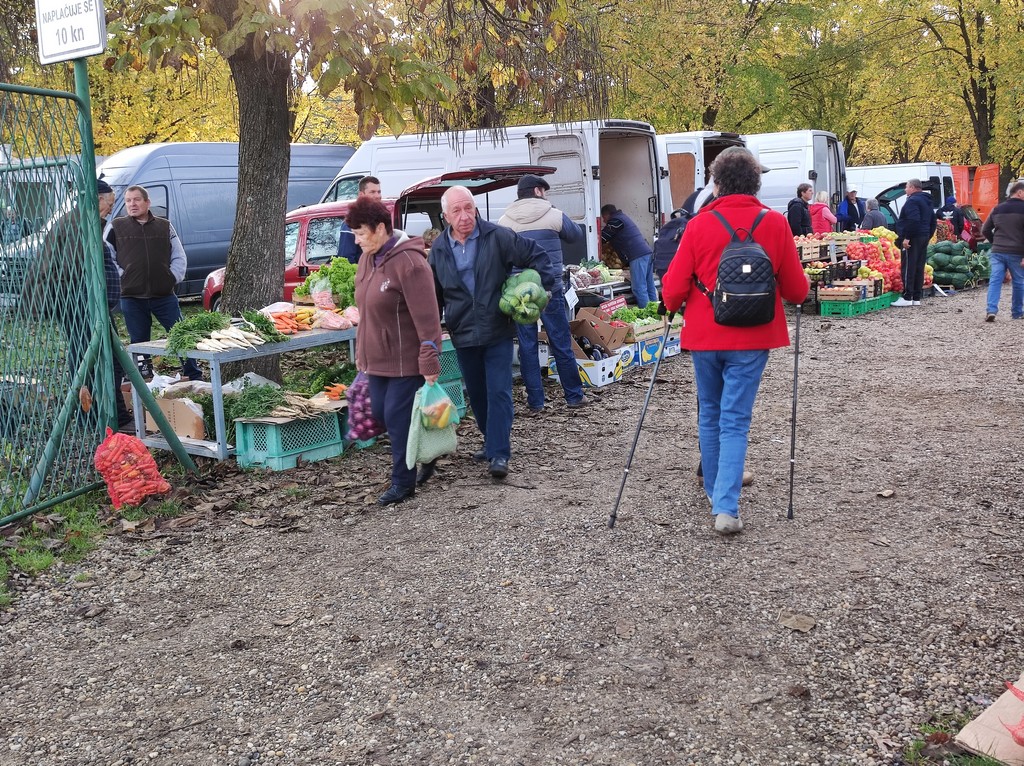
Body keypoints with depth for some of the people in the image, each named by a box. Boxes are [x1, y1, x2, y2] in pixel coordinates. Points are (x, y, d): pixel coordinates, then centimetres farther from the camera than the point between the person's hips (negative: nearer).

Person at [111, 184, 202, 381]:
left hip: (164, 296, 1)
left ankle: (195, 379, 11)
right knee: (139, 342, 6)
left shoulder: (165, 226, 10)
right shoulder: (116, 227, 6)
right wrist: (120, 277, -5)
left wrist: (174, 277, -2)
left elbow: (179, 257, 11)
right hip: (131, 297, 0)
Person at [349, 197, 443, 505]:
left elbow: (427, 318, -23)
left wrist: (430, 364, -24)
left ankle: (403, 482, 12)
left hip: (406, 359, -9)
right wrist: (362, 352, 19)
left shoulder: (409, 263, -22)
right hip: (378, 357, 9)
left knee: (398, 417, -3)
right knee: (381, 412, 14)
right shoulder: (368, 258, 7)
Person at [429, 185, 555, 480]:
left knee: (498, 392, -9)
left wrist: (541, 288, -6)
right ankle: (493, 442, 31)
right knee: (477, 395, 13)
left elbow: (536, 256, 2)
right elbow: (435, 295, 12)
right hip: (463, 334, 4)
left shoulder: (498, 237, -8)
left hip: (497, 331, -4)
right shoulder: (439, 249, 3)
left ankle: (499, 454, -6)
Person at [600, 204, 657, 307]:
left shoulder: (615, 220, -2)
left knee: (639, 289, -11)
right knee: (650, 288, 10)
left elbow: (602, 238, -1)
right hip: (647, 253, 10)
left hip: (637, 256, -10)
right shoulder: (623, 217, 28)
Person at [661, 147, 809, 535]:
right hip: (750, 337, -1)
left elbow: (674, 288, -5)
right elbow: (796, 290, 1)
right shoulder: (775, 224, -4)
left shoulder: (700, 224, -6)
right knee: (735, 420, 2)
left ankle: (715, 490, 33)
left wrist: (672, 305, 17)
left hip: (704, 334, 1)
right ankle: (726, 507, -7)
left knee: (709, 414, 19)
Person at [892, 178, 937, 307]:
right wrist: (928, 236, 24)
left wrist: (907, 237, -25)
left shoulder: (913, 200, -12)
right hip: (924, 238, 10)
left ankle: (907, 298, -10)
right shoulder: (927, 201, 20)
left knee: (908, 267, -8)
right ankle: (917, 298, 13)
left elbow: (913, 220, -25)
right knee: (919, 268, 10)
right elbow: (933, 222, 22)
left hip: (913, 239, -10)